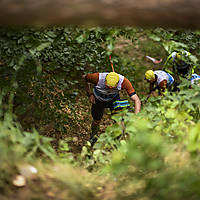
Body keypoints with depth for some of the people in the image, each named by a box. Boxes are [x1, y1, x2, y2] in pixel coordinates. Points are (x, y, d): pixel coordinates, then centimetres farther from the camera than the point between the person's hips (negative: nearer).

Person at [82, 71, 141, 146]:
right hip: (98, 99, 0)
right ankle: (93, 136, 44)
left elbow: (137, 100, -39)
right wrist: (90, 94, -16)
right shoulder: (98, 77, -38)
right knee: (96, 121, 12)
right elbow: (85, 77, -15)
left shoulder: (123, 81, -38)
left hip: (114, 99, 0)